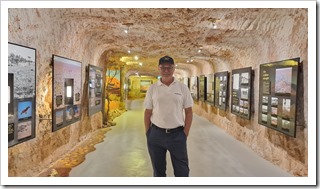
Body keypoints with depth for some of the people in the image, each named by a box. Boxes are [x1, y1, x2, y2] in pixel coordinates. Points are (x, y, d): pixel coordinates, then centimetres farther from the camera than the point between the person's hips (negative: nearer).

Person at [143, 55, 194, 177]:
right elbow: (147, 113, 4)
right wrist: (148, 134, 1)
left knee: (182, 171, 9)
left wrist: (185, 133, -4)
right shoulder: (152, 88, 1)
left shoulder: (182, 88, 0)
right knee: (158, 170, 18)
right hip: (156, 134, 1)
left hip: (177, 134, -1)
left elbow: (189, 112, 1)